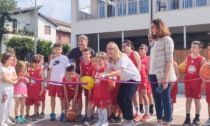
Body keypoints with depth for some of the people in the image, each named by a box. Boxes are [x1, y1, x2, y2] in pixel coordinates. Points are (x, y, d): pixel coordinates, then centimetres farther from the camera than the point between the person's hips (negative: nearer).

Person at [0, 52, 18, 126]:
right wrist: (13, 82, -4)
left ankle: (6, 119, 25)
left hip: (11, 89, 7)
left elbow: (15, 77, 6)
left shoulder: (12, 68, 11)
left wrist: (9, 78, -11)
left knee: (9, 105, 13)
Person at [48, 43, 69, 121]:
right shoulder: (52, 59, 10)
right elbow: (50, 70, 14)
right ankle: (52, 114, 17)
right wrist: (48, 80, 8)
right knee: (52, 97, 8)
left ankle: (62, 114, 12)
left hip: (61, 81, -4)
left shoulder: (64, 58, 0)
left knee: (61, 98, 2)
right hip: (52, 81, 4)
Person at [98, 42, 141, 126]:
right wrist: (101, 76, -37)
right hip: (124, 80, 8)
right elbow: (109, 72, -17)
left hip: (134, 78, -8)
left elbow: (118, 72, -42)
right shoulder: (110, 60, -4)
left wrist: (105, 75, -55)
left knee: (127, 99, -19)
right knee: (119, 99, 0)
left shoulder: (122, 58, -28)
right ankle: (126, 118, 16)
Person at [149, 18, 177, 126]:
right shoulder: (154, 41, 17)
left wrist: (166, 77, -17)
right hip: (153, 75, 7)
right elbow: (152, 60, 14)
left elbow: (169, 60, -11)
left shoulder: (167, 39, -4)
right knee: (157, 99, 11)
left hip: (163, 75, -7)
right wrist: (150, 74, 5)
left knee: (165, 99, -1)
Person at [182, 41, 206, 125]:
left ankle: (197, 118, 19)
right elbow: (184, 68, 14)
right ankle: (187, 118, 15)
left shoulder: (202, 59, -8)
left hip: (197, 82, -4)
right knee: (188, 99, 7)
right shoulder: (188, 57, 5)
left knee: (197, 100, 7)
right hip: (187, 81, 4)